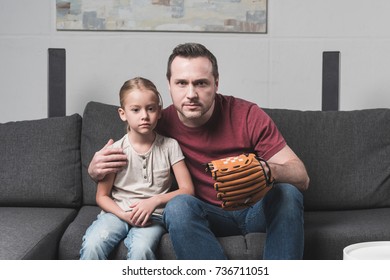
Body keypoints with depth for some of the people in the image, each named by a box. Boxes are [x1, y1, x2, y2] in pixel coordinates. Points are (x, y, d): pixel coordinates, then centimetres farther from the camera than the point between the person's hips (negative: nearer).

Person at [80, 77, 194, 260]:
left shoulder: (169, 146, 1)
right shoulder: (116, 150, 0)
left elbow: (187, 190, -1)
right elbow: (102, 196, 5)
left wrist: (155, 201, -17)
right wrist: (124, 215, -14)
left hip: (153, 216, -1)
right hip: (118, 212, 1)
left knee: (141, 248, -34)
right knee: (92, 244, -30)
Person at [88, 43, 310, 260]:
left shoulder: (248, 115, -14)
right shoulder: (161, 123, -9)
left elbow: (302, 178, -15)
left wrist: (269, 170, -39)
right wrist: (96, 169, -18)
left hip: (257, 210, 0)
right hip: (209, 215, 1)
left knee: (287, 193, -31)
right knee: (178, 206, -31)